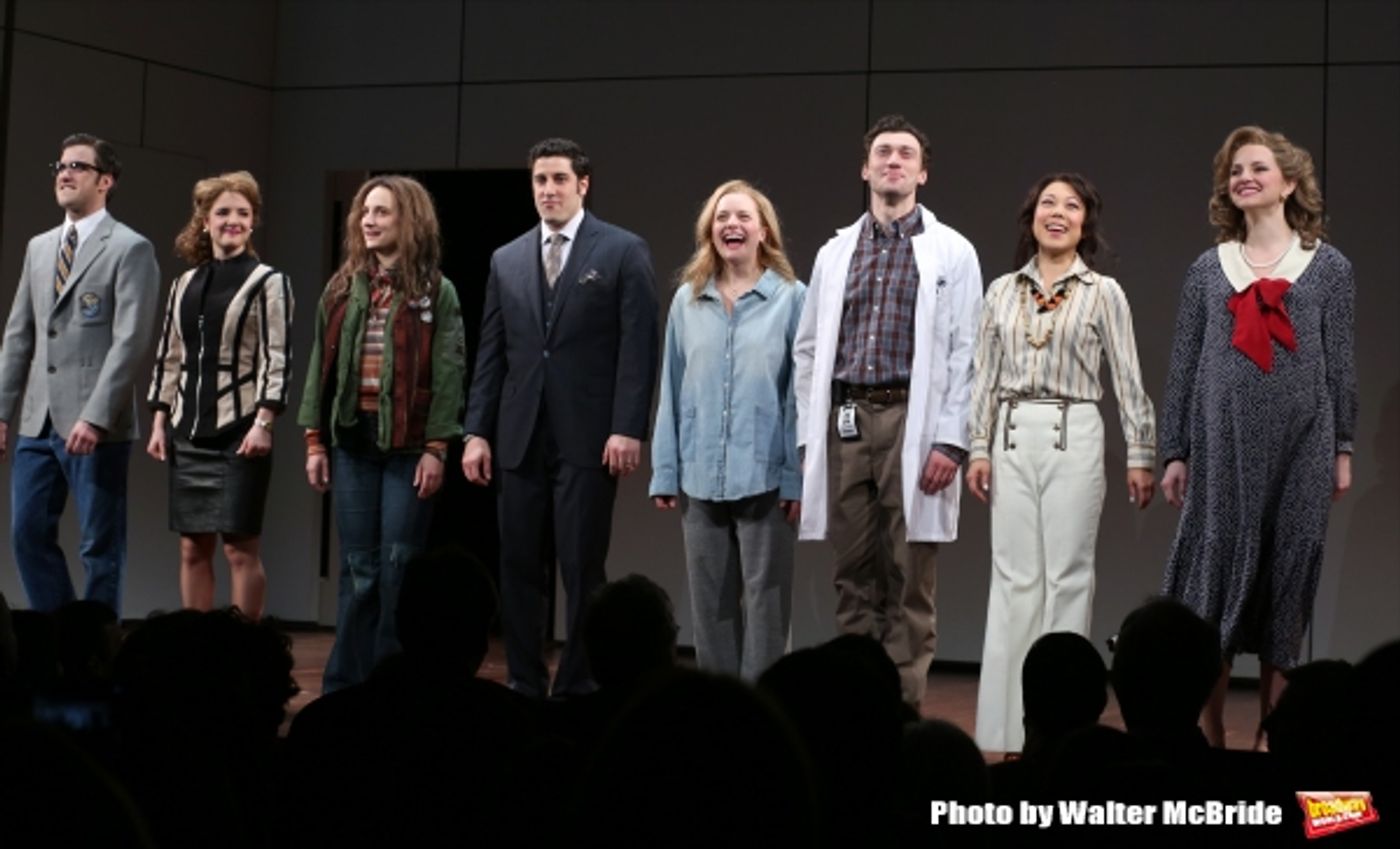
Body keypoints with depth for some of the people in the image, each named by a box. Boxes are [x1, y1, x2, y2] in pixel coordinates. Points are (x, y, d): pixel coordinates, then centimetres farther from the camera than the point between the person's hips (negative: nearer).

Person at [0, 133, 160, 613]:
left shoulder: (131, 248, -5)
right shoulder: (39, 247, 16)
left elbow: (132, 341, -13)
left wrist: (95, 417, -19)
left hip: (96, 424, -7)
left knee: (100, 545, 0)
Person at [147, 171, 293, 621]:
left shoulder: (268, 282, -1)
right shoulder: (185, 284, 14)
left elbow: (277, 359, -7)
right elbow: (169, 356, 16)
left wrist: (263, 423, -16)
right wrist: (159, 422, 9)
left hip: (240, 432, -5)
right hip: (189, 432, 5)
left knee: (240, 547, -4)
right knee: (192, 548, 7)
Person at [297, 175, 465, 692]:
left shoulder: (436, 292, -1)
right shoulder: (342, 289, 11)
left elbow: (448, 374, -6)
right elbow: (321, 365, 12)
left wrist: (436, 447, -12)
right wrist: (314, 440, 7)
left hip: (408, 445, -4)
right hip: (353, 441, 4)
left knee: (398, 569, -2)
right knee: (357, 570, 7)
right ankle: (346, 684, 13)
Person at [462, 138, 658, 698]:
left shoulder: (623, 252, 1)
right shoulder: (506, 260, 13)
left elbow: (638, 348, -5)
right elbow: (491, 354, 13)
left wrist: (628, 429, -13)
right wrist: (477, 431, 5)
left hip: (588, 437, -4)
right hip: (520, 438, 4)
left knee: (582, 570, -1)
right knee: (519, 569, 6)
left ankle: (577, 689, 8)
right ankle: (524, 686, 15)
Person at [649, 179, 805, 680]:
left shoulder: (791, 298, -1)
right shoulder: (687, 300, 8)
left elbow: (802, 392, -4)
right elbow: (673, 391, 9)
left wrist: (799, 476, -10)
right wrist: (665, 471, 5)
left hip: (766, 476, -3)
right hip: (700, 476, 4)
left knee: (764, 600, 1)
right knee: (710, 604, 10)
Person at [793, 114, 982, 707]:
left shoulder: (952, 253, 3)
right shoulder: (835, 252, 14)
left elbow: (964, 353, -2)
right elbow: (809, 350, 13)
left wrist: (950, 441, -11)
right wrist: (808, 436, 6)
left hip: (911, 419, -3)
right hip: (844, 419, 3)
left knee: (908, 580, -1)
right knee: (855, 576, 7)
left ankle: (903, 710, 3)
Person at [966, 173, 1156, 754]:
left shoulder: (1103, 292, 2)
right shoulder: (1002, 291, 9)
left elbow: (1127, 379, 1)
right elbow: (986, 376, 9)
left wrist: (1140, 455, -2)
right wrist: (979, 448, 3)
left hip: (1073, 435, -2)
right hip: (1012, 436, 2)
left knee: (1067, 574, 1)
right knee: (1014, 576, 3)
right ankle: (1012, 723, 8)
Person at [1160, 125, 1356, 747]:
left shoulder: (1328, 268, 6)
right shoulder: (1209, 269, 8)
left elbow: (1340, 365, 7)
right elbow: (1184, 365, 8)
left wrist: (1342, 449, 4)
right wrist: (1175, 453, 5)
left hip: (1299, 445, 0)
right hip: (1222, 444, 1)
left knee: (1286, 578, 3)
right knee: (1214, 576, -1)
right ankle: (1208, 736, 6)